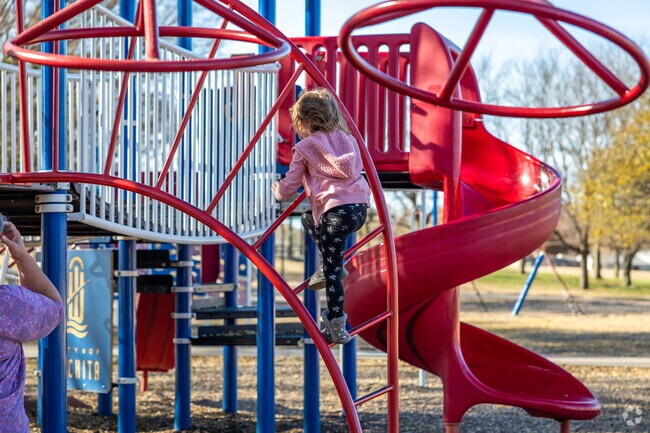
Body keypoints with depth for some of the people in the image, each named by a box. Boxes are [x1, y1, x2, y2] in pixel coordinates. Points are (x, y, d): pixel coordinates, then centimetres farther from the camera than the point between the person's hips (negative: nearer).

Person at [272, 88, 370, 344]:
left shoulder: (304, 148, 7)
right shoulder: (345, 139, 22)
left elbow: (289, 187, 10)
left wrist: (278, 192, 35)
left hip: (336, 210, -7)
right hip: (360, 206, 7)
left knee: (332, 271, -2)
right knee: (309, 219, 31)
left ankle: (337, 328, -6)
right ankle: (331, 266, 22)